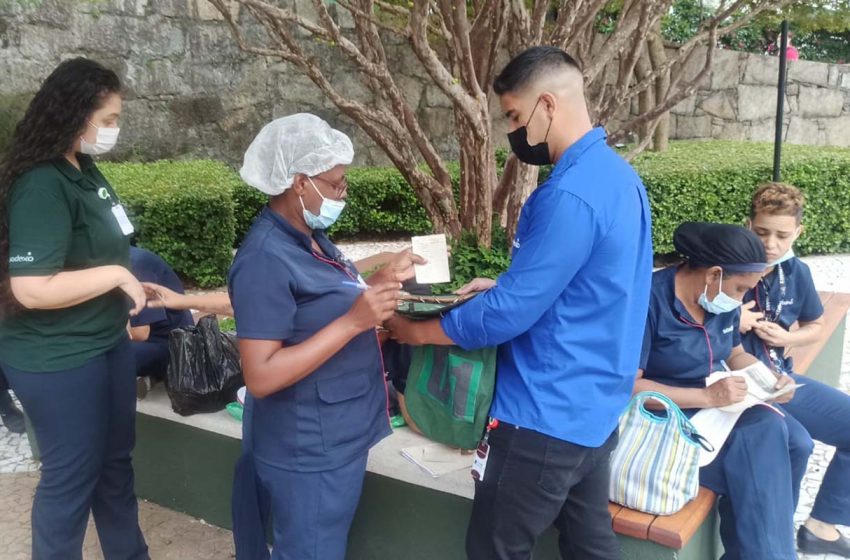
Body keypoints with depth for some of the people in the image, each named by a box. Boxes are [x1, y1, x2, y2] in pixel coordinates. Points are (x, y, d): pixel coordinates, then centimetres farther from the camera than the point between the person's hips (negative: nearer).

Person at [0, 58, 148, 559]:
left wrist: (125, 297, 13)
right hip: (58, 361, -9)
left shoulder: (83, 169, 5)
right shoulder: (41, 185, -23)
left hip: (105, 343, 9)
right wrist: (116, 275, -22)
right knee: (72, 474, 9)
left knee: (116, 459, 21)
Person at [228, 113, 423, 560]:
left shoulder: (309, 236, 5)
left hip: (334, 440, 9)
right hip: (309, 454, -9)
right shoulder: (266, 259, -25)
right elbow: (260, 376, -28)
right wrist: (354, 321, -30)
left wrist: (382, 280, 3)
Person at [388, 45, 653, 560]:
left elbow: (509, 315, -23)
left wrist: (417, 330, -9)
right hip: (596, 406, 9)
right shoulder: (617, 173, 7)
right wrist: (504, 286, 10)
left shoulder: (570, 196, -25)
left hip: (549, 417, -9)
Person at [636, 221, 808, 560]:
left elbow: (735, 354, 19)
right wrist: (707, 397, -28)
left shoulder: (722, 302, 3)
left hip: (719, 404, 8)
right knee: (763, 439, -24)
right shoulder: (650, 301, -22)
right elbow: (627, 387, -25)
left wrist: (769, 379, -2)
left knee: (794, 442, -12)